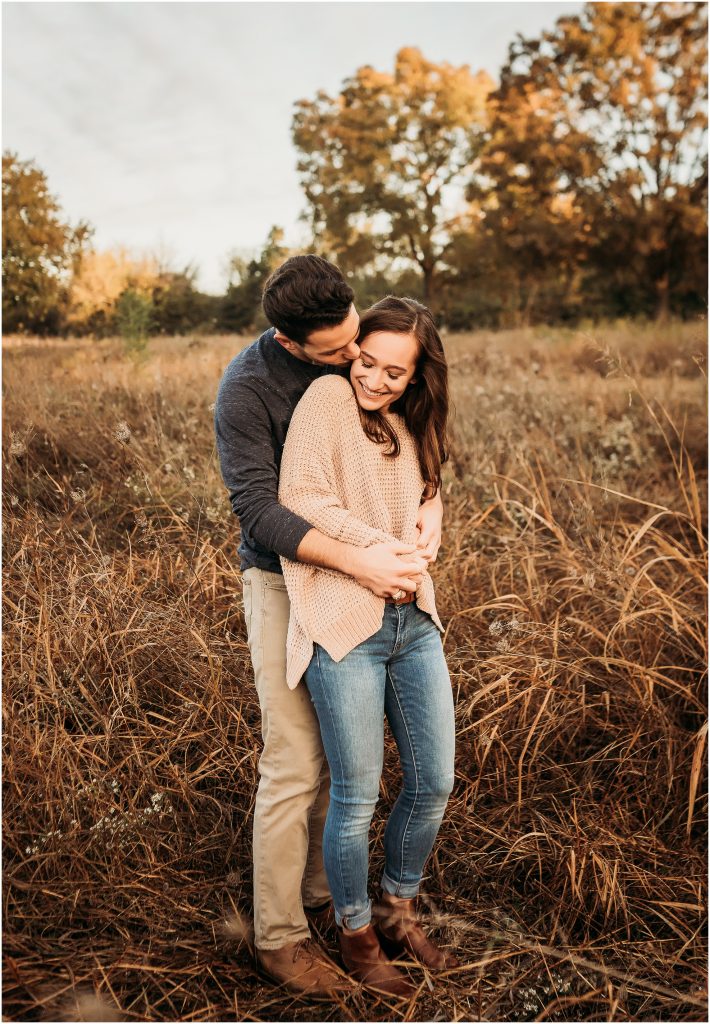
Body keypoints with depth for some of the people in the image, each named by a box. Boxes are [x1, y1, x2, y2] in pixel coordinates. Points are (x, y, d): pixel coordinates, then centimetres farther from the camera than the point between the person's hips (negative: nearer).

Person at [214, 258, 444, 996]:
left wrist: (431, 509, -15)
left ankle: (320, 892, 33)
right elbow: (257, 510, -26)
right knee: (295, 764, -2)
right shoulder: (246, 389, -21)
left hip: (353, 575, 6)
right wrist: (357, 561, -35)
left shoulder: (366, 356, -2)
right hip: (285, 583, -6)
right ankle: (278, 935, 15)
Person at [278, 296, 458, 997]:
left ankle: (397, 913, 38)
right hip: (344, 627, -7)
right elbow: (299, 497, -14)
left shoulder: (410, 429, 15)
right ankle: (355, 936, 31)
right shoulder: (329, 398, -6)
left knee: (433, 782, 13)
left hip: (414, 623, 7)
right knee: (356, 799, 4)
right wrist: (378, 548, -12)